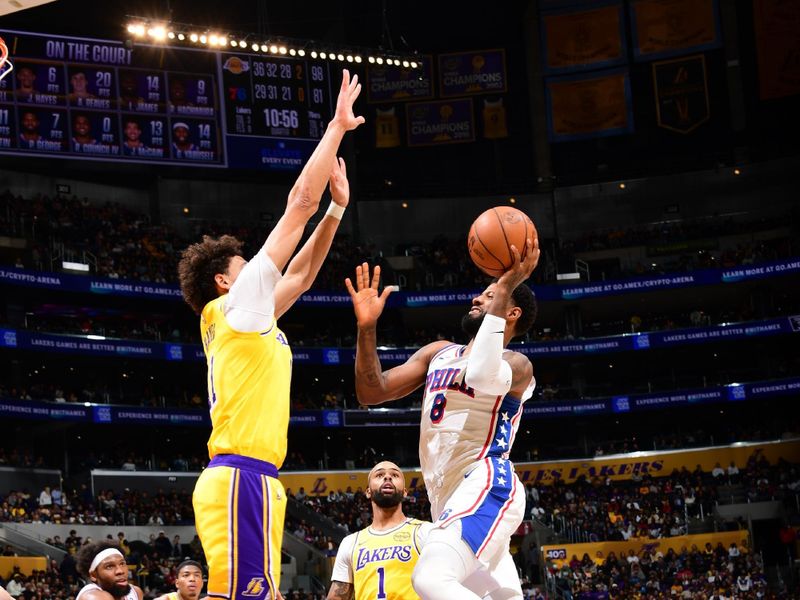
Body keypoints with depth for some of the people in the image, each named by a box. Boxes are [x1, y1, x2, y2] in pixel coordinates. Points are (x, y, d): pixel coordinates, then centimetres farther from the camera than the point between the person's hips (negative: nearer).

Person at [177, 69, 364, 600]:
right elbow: (299, 204, 2)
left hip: (249, 478, 10)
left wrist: (338, 207, 35)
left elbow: (301, 276, 36)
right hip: (242, 476, -10)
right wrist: (337, 126, 8)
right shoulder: (235, 304, 1)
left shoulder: (246, 319, 23)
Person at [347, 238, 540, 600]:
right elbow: (372, 392, 13)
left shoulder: (516, 365, -3)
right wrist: (367, 328, -1)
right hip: (451, 501, 8)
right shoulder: (438, 353, 19)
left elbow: (481, 376, -27)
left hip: (485, 487, -8)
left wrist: (506, 287, -22)